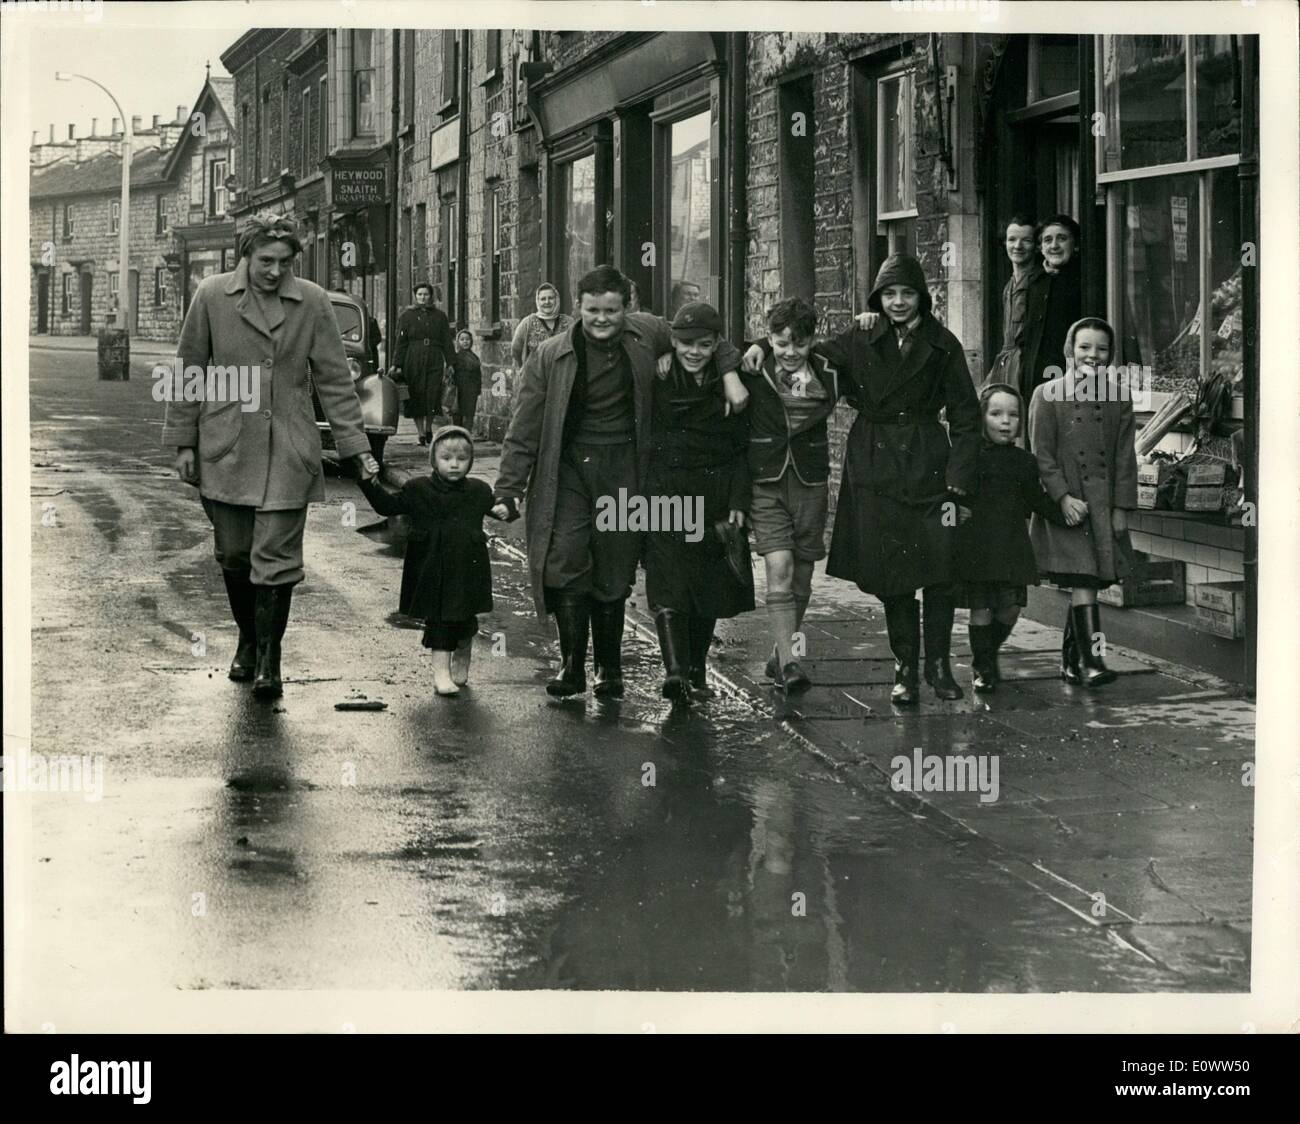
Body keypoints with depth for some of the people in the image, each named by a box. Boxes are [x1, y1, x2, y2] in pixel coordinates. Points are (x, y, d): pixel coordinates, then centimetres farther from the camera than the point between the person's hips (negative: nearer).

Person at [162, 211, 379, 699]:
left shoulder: (312, 302, -1)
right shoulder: (211, 297, -1)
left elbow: (335, 380, 2)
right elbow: (189, 373, 5)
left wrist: (358, 448, -1)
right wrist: (183, 443, 4)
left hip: (287, 454, -1)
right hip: (224, 452, 1)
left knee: (277, 558, -4)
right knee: (233, 553, 10)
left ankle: (268, 659, 6)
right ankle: (248, 640, 31)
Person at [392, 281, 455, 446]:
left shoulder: (439, 316, 12)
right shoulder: (407, 316, 9)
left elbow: (447, 342, 12)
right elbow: (401, 343, 5)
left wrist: (450, 363, 4)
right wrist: (397, 365, -2)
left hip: (434, 362, 0)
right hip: (413, 363, 0)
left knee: (433, 397, -7)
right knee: (417, 399, 0)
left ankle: (428, 429, 12)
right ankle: (421, 434, 6)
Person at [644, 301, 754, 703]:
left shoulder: (728, 388, 6)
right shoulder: (656, 383, 1)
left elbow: (740, 451, 7)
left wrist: (737, 503, -1)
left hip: (715, 498, 2)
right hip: (666, 494, -2)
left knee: (708, 591, 7)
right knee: (669, 585, -15)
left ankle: (696, 671, 19)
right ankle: (674, 669, -24)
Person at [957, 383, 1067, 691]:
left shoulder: (1024, 462, 9)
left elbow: (1039, 500, 17)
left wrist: (1064, 515, 8)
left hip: (1012, 547, 3)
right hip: (976, 547, -3)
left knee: (1010, 608, 1)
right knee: (981, 609, -1)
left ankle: (989, 652, 27)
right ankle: (982, 668, 13)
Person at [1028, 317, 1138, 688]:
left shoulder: (1117, 397, 8)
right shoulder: (1047, 395, 0)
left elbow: (1125, 457, 7)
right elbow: (1042, 456, -4)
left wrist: (1122, 508, 1)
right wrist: (1063, 498, -14)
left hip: (1105, 506, 4)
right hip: (1067, 504, -4)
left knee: (1085, 585, 9)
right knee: (1083, 583, -14)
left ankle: (1070, 662, 19)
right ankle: (1092, 661, -20)